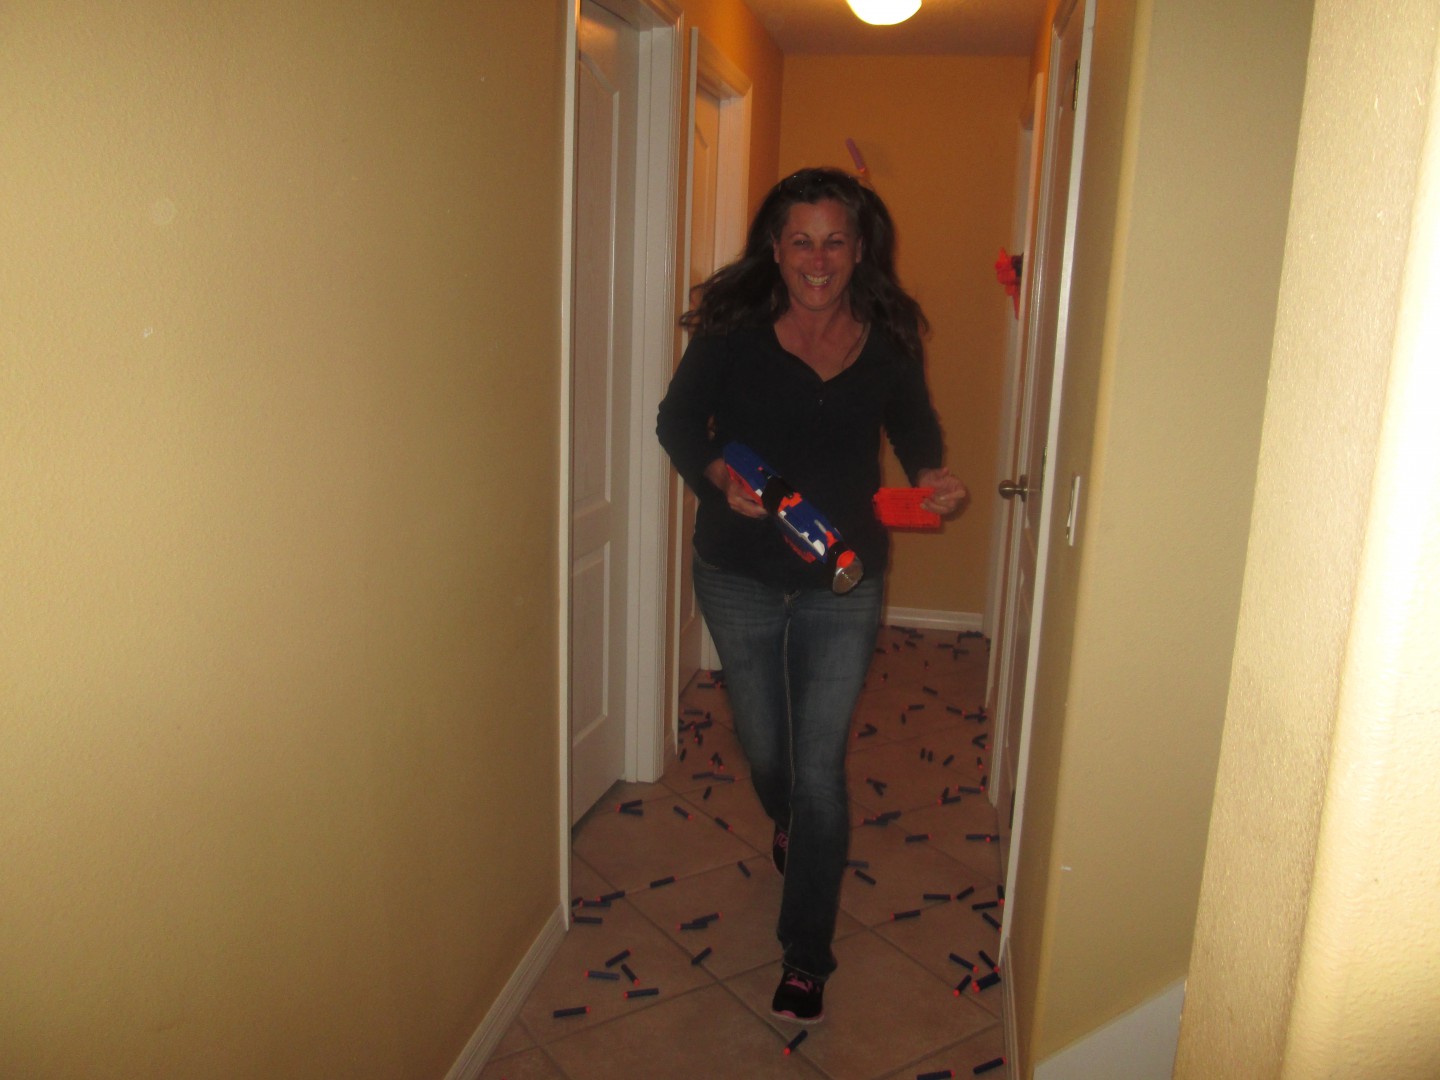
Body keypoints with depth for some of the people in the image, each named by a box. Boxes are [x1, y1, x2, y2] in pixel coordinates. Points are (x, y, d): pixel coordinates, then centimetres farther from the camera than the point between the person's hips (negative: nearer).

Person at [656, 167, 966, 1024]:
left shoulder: (888, 342, -4)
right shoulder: (734, 329, -9)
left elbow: (916, 429, 12)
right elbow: (679, 420, -1)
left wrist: (934, 480, -9)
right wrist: (720, 476, -21)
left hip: (844, 584, 0)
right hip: (741, 577, 1)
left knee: (820, 768, 0)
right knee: (765, 751, 18)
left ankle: (806, 956, 18)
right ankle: (794, 830, 55)